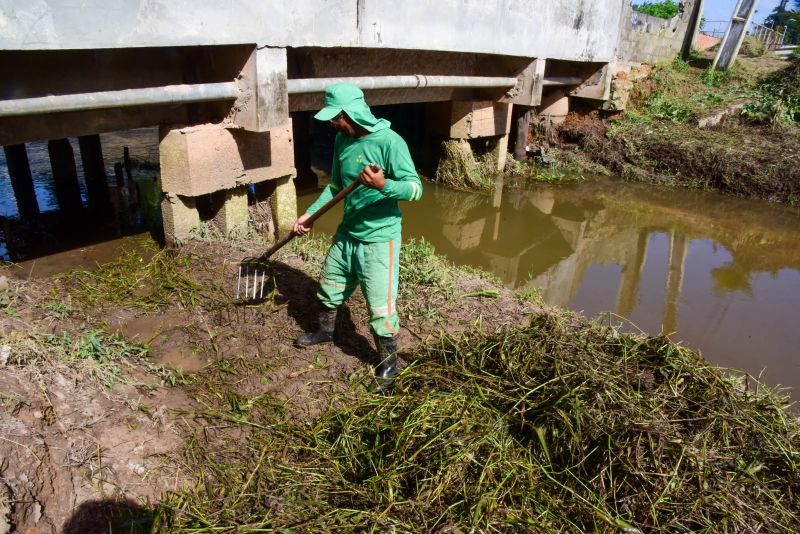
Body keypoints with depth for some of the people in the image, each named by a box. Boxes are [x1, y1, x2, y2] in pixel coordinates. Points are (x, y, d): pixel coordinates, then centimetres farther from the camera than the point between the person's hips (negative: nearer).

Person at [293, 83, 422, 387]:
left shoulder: (389, 141, -19)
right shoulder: (342, 140, 4)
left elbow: (415, 188, -22)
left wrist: (383, 185, -40)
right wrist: (310, 214, 8)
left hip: (379, 238, -7)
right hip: (347, 233, 8)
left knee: (380, 306, -2)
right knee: (329, 287, 23)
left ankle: (388, 360, 21)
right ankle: (326, 331, 49)